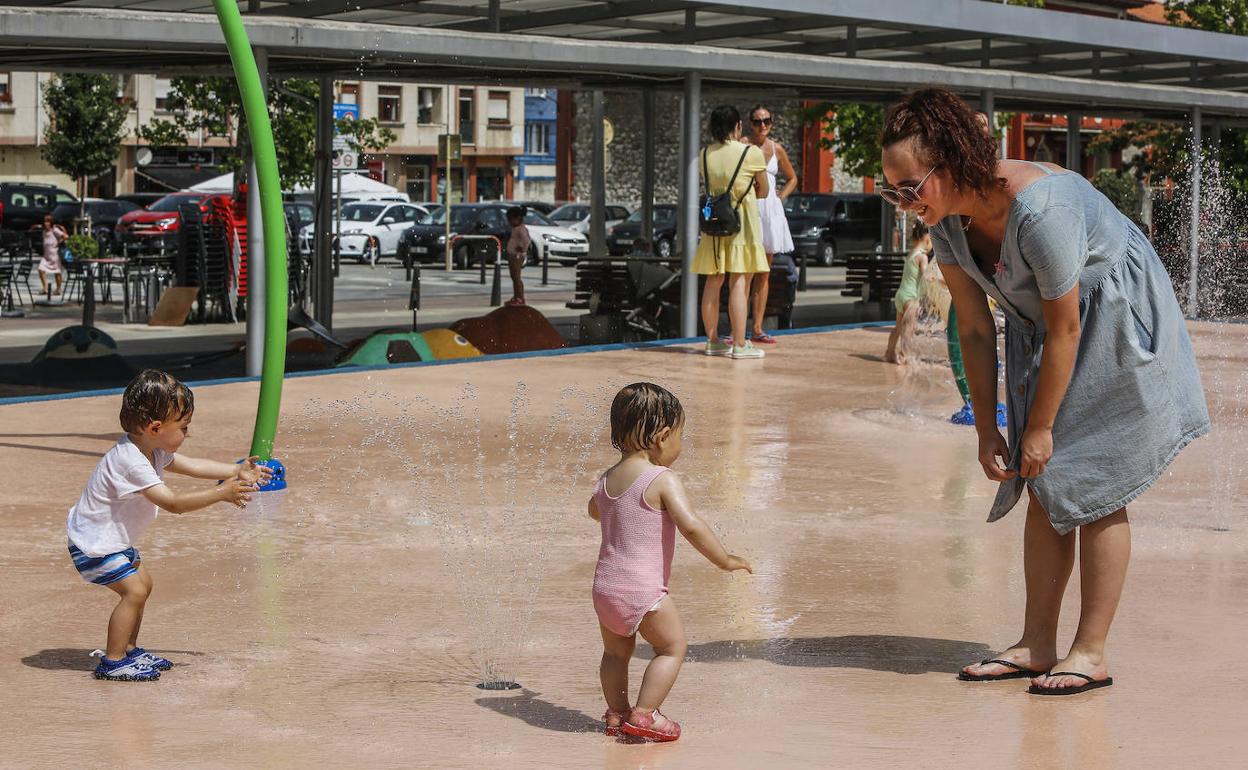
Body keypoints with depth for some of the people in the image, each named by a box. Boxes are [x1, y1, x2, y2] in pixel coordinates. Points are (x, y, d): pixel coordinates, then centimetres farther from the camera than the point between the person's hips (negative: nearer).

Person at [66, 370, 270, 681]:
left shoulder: (151, 450, 0)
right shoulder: (131, 463, -32)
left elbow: (191, 466, 9)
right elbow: (173, 502, -34)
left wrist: (236, 471, 3)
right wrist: (221, 493, -33)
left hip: (113, 539, 10)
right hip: (94, 545, -10)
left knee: (143, 583, 16)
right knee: (134, 590, -14)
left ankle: (128, 649, 28)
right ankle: (112, 662, -6)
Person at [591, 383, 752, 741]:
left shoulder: (607, 479, 7)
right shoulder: (663, 480, -15)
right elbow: (691, 526, -24)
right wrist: (725, 560, -14)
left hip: (605, 586, 7)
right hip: (644, 591, -7)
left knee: (616, 652, 22)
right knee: (672, 647, 8)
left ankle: (616, 713, 25)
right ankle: (644, 714, 2)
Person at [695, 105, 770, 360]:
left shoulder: (705, 155, 4)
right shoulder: (752, 153, -8)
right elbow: (763, 191, 3)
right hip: (743, 222, -5)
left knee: (713, 283, 9)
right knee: (740, 283, -5)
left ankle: (713, 341, 15)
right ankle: (740, 344, -6)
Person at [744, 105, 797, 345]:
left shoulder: (776, 149, 9)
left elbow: (792, 178, 22)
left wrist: (781, 197, 8)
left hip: (770, 210, 5)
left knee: (763, 273, 6)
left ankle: (757, 329, 10)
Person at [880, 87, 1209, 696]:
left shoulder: (1037, 209, -35)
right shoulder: (947, 220, -11)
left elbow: (1065, 332, -27)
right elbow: (974, 330, -2)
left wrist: (1039, 427, -18)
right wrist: (986, 431, -2)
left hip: (1116, 327, -7)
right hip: (1043, 329, 7)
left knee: (1091, 488, -6)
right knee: (1043, 487, 5)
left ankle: (1091, 652, 1)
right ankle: (1036, 645, 10)